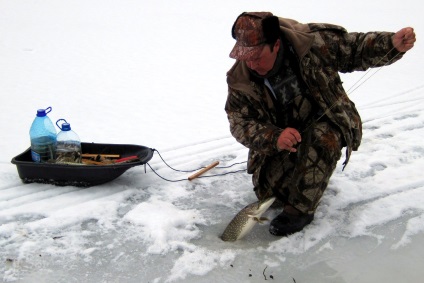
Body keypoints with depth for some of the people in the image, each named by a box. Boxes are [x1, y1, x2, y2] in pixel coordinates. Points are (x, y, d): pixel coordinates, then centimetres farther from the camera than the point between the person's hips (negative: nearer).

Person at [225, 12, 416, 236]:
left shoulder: (314, 41, -20)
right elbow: (240, 123, -19)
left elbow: (356, 48, -9)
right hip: (280, 140, 3)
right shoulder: (240, 80, -16)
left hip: (327, 122, -2)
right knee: (267, 190, -10)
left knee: (321, 139, -37)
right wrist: (274, 138, -39)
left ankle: (301, 209, -22)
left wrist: (393, 44, -28)